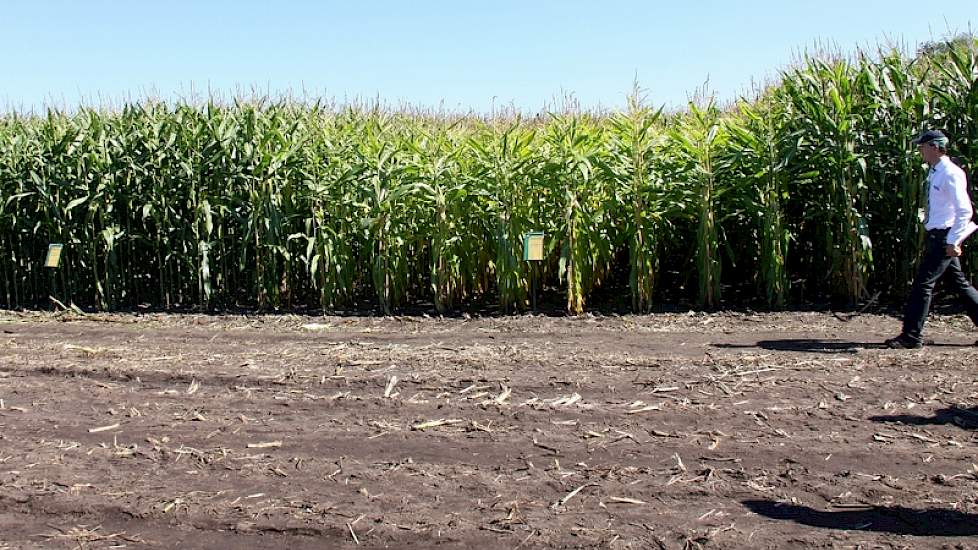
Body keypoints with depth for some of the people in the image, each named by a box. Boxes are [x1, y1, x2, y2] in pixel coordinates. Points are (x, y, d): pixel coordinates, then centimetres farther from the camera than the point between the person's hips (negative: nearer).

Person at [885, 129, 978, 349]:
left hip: (945, 237, -10)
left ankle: (911, 336, -4)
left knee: (923, 282, -8)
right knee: (959, 283, 15)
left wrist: (953, 242, -22)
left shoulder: (951, 174, -16)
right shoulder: (935, 173, 12)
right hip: (937, 236, 10)